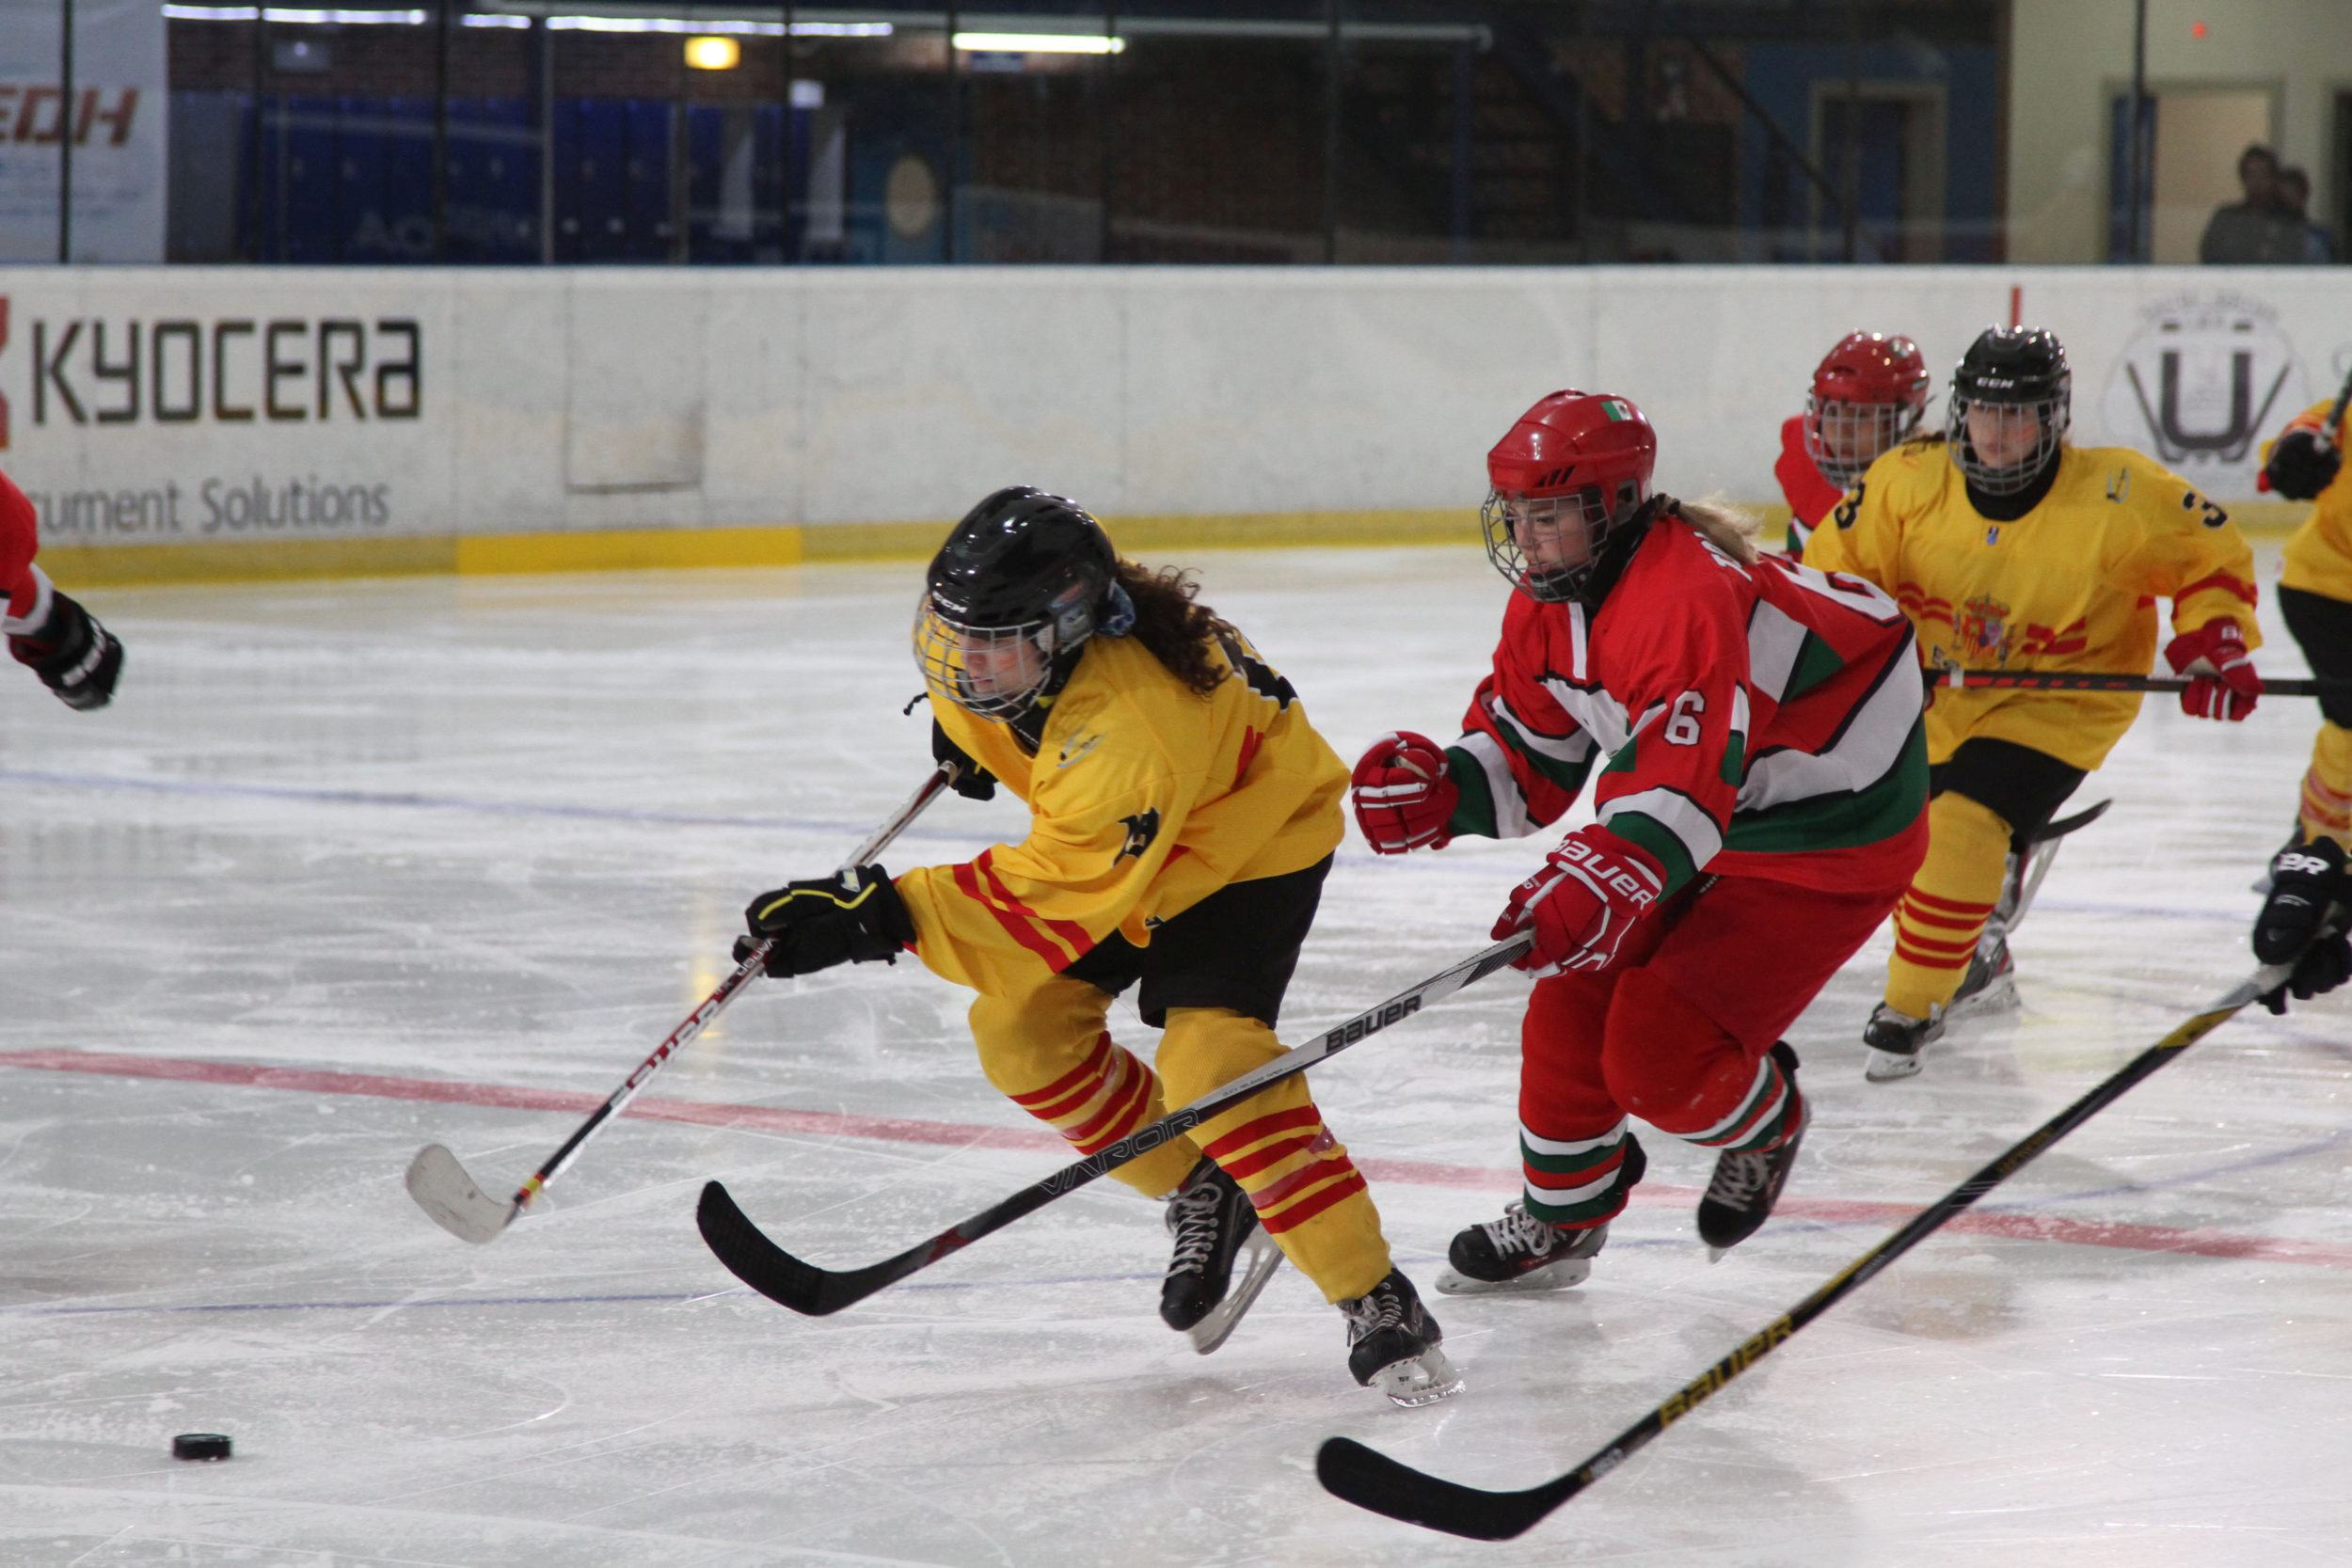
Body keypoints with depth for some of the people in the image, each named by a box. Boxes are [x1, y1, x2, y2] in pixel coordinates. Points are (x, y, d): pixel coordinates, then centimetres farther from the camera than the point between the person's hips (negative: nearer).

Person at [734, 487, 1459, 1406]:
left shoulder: (1124, 728, -42)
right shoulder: (1005, 628, -20)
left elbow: (1057, 896, -38)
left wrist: (885, 916, -42)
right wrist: (965, 723, 20)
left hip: (1252, 836, -9)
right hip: (1122, 834, 9)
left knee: (1211, 1065, -25)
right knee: (1023, 1030, -2)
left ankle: (1380, 1306, -19)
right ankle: (1203, 1196, 17)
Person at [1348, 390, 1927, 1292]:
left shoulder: (1685, 600, -33)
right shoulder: (1545, 602, -2)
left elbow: (1681, 788, -42)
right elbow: (1529, 760, 5)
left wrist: (1601, 884, -56)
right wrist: (1438, 791, -15)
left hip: (1831, 829, -9)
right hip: (1708, 814, 9)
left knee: (1658, 1056, -15)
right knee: (1573, 1003, 3)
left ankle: (1767, 1123, 19)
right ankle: (1560, 1218, 24)